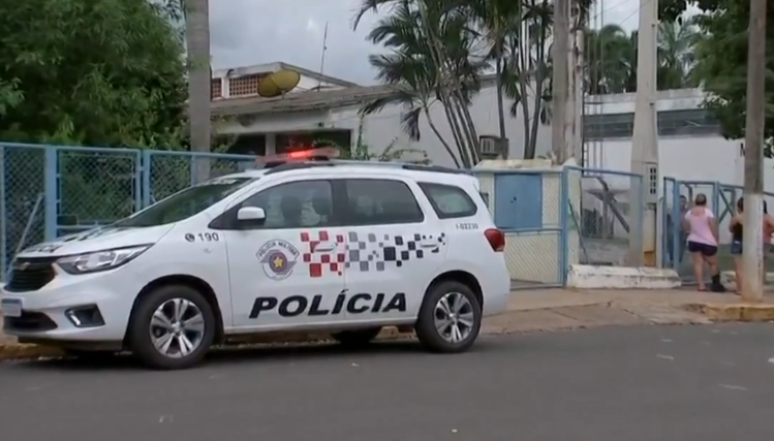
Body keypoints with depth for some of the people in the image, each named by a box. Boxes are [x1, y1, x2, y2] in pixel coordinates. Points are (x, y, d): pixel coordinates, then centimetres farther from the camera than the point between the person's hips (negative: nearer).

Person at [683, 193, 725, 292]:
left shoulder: (689, 213, 2)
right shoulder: (708, 212, -10)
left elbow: (686, 227, 11)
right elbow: (713, 227, -12)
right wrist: (716, 239, -3)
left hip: (693, 241, 3)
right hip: (708, 242, -3)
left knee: (698, 263, 1)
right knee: (713, 263, 10)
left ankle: (701, 285, -6)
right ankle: (716, 284, 16)